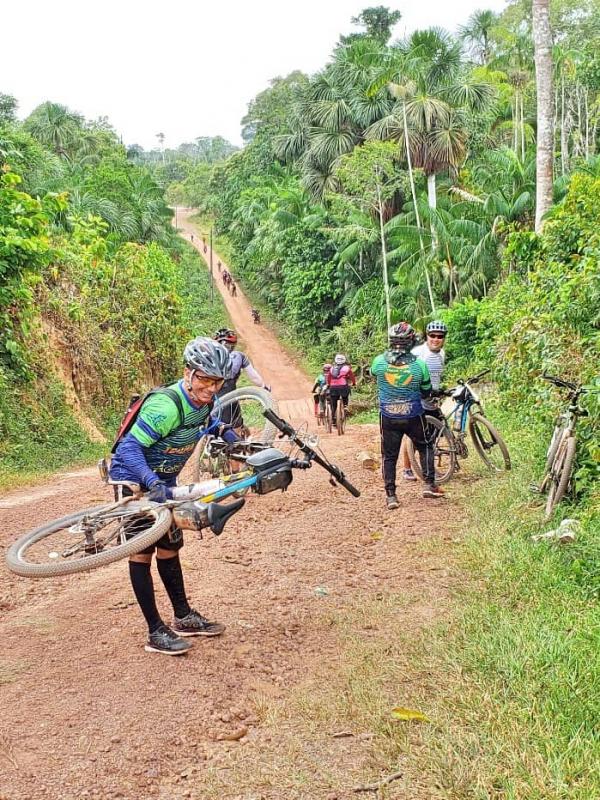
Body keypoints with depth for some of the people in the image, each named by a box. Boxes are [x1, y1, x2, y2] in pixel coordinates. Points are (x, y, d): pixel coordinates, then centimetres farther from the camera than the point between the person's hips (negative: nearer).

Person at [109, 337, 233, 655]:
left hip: (163, 481, 8)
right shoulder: (166, 406, -32)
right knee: (142, 551, -4)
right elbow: (129, 448, -34)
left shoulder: (206, 403, -7)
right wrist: (152, 484, -45)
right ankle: (156, 632, 1)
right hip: (134, 480, -8)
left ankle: (184, 617, 23)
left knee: (169, 546, 13)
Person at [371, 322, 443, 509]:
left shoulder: (379, 361, -11)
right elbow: (426, 393, 2)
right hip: (413, 416, 0)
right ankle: (429, 485, 17)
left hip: (388, 417, 1)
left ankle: (390, 495, 7)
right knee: (425, 447, 21)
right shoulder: (420, 364, -12)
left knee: (389, 455, 10)